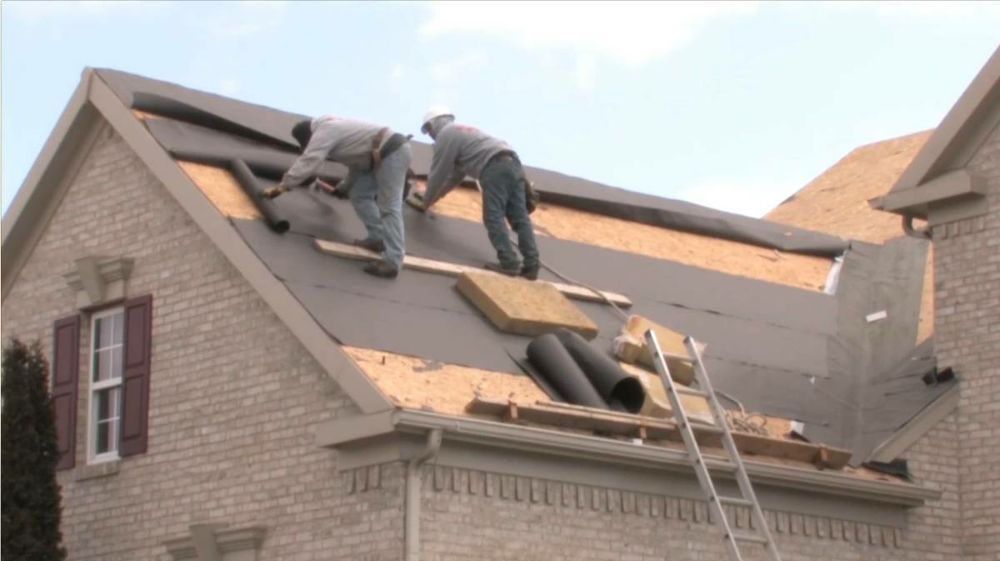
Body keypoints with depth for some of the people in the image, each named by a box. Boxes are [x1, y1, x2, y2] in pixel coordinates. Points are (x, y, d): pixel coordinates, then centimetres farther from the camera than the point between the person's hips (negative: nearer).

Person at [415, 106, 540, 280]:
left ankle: (509, 263, -20)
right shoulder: (462, 131, 37)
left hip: (494, 167, -9)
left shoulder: (445, 134, 8)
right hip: (512, 162, 9)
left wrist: (426, 202, 22)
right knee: (519, 218, 2)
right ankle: (531, 266, -6)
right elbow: (455, 175, 43)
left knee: (494, 217, -9)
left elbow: (438, 174, 8)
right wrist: (435, 197, 48)